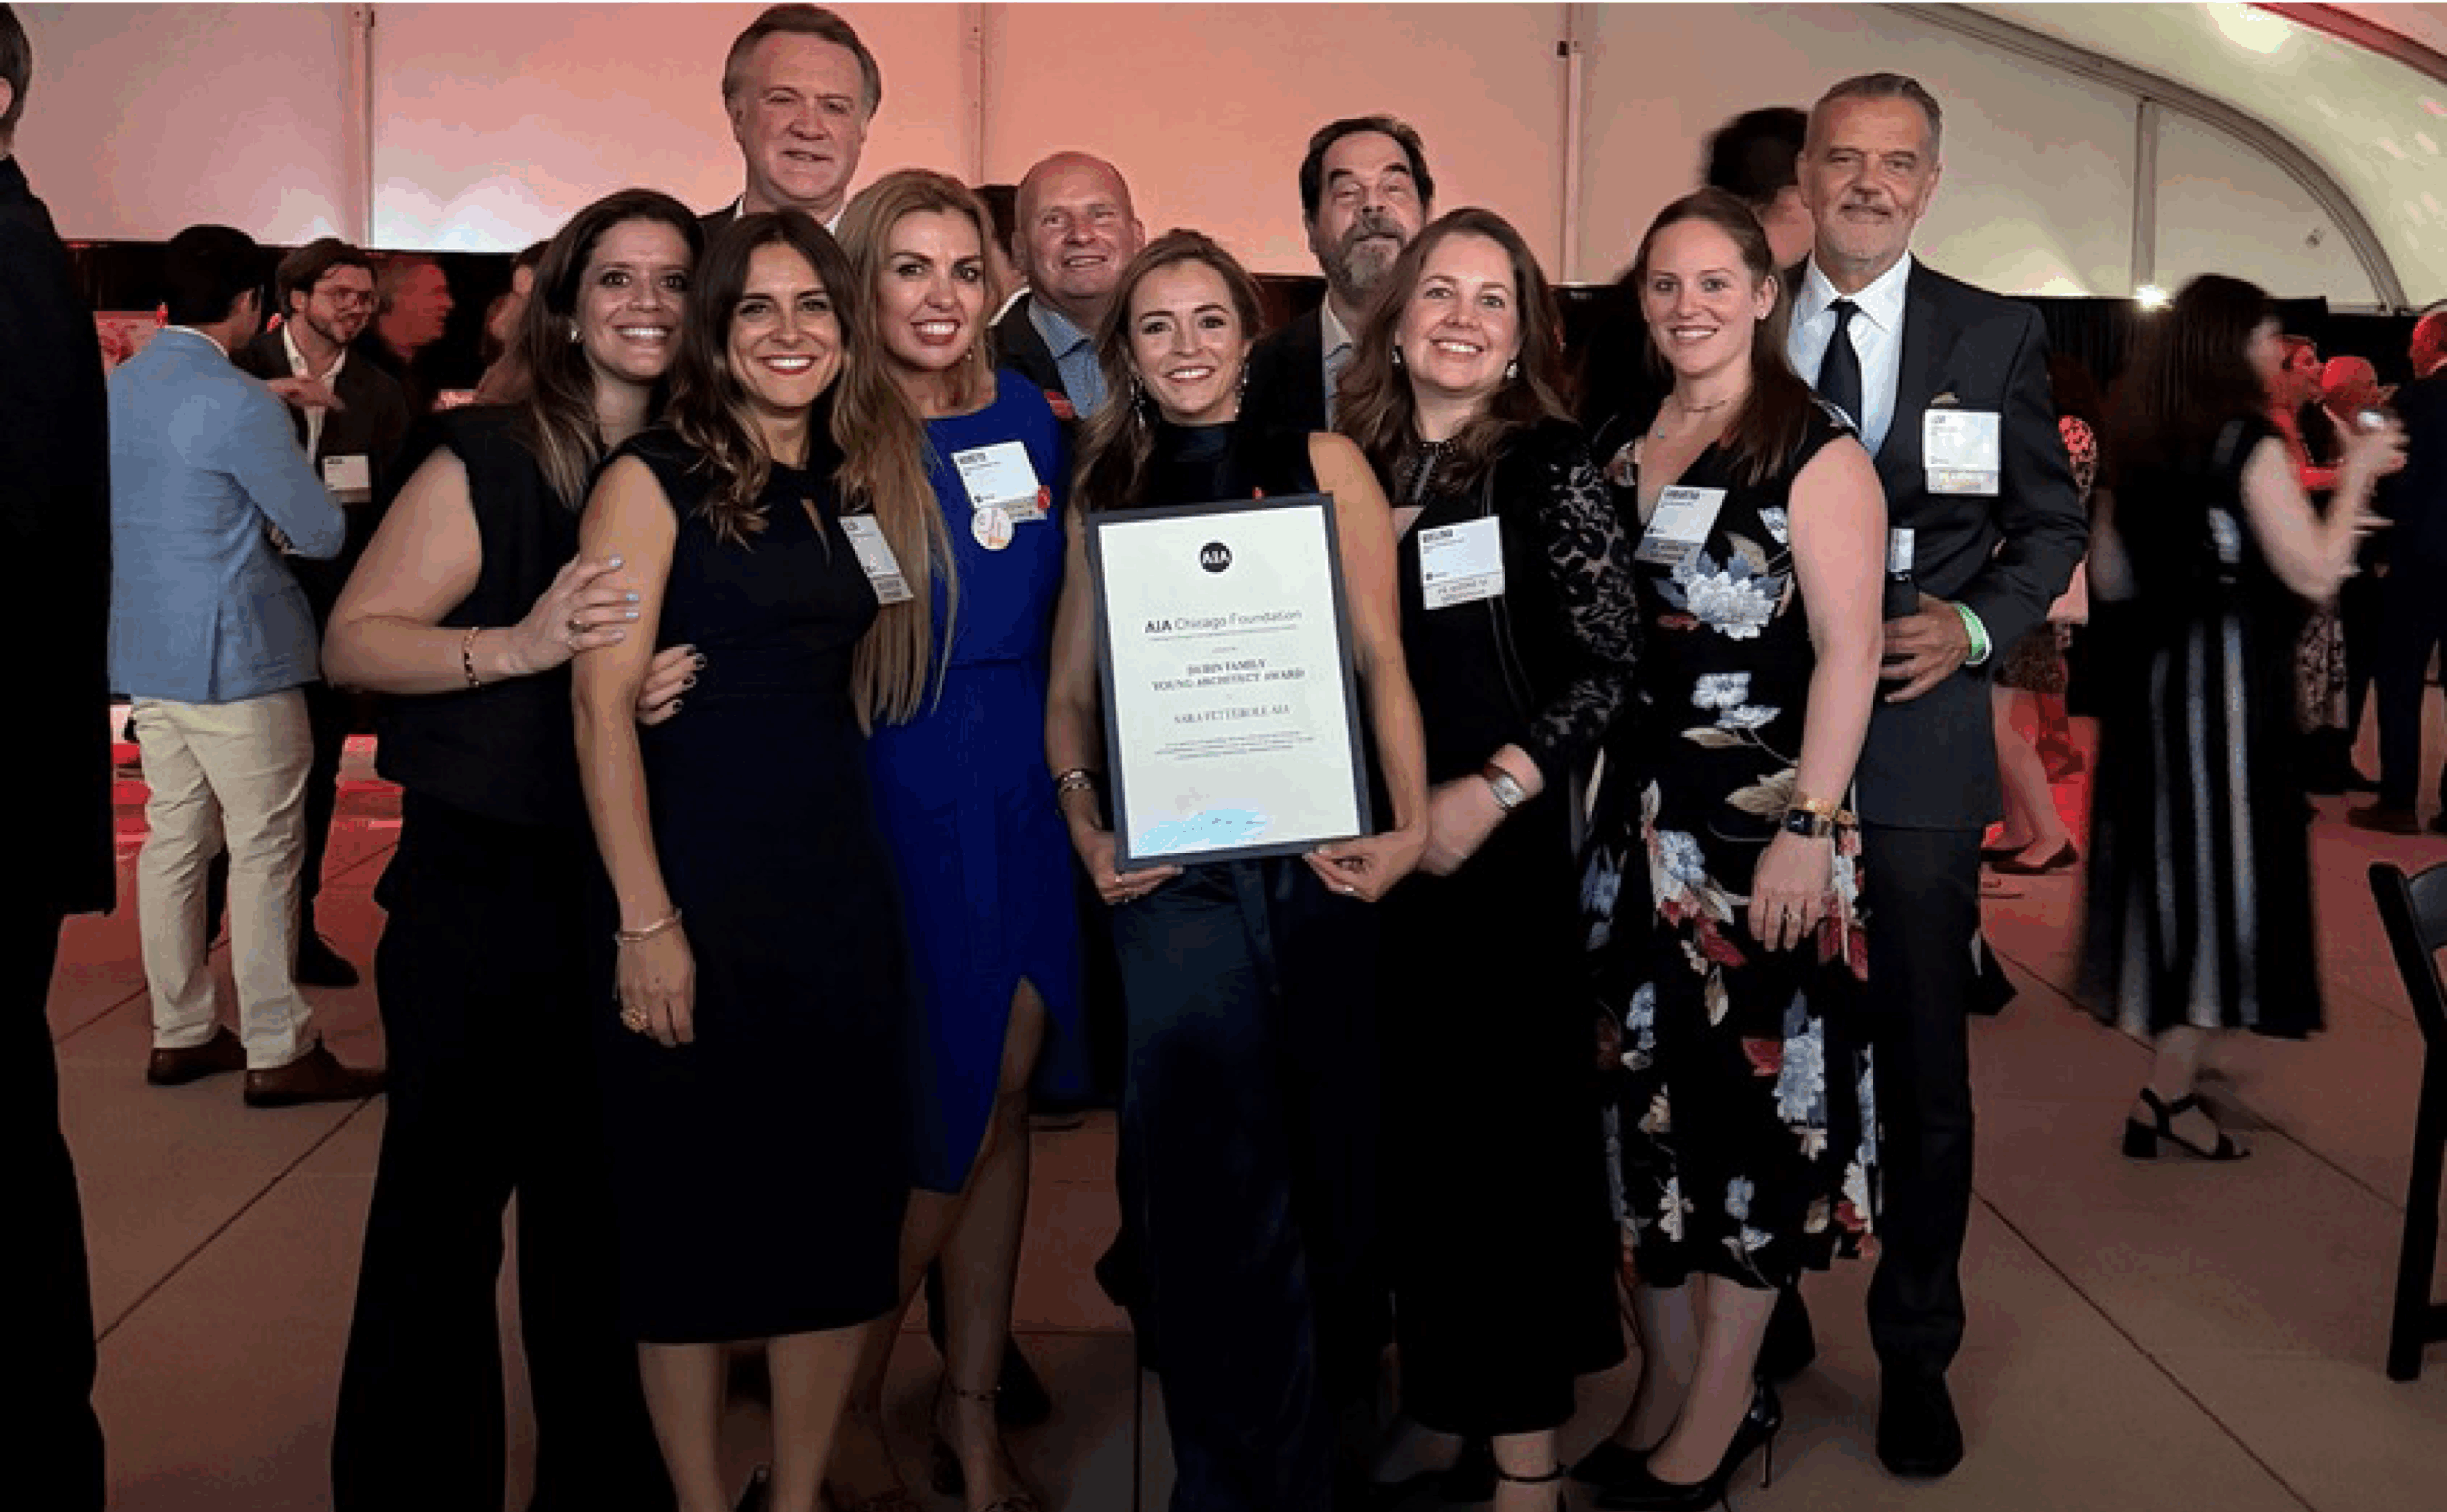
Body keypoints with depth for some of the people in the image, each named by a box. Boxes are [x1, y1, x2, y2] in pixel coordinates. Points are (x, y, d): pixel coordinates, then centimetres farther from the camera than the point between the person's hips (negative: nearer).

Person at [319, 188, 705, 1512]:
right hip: (483, 880, -4)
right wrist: (522, 645, -24)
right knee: (444, 1201, 3)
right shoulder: (486, 459, -5)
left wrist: (684, 683, -7)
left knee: (602, 1202, 13)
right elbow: (352, 641, -11)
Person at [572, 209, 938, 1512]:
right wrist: (647, 919, -17)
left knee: (840, 1198, 9)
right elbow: (603, 705, -12)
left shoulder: (862, 485, 11)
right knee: (694, 1209, 5)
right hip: (699, 883, -5)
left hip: (840, 879, 6)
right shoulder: (655, 478, -5)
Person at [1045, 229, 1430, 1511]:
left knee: (1325, 1153, 8)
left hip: (1319, 852, 0)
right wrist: (1087, 824, -6)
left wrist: (1409, 824, -11)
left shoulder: (1323, 465, 8)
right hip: (1173, 866, 0)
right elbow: (1072, 694, 11)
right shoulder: (1101, 495, 13)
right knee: (1207, 1160, -5)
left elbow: (1380, 661, 2)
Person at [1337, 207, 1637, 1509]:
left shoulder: (1550, 469, -4)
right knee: (1407, 1124, 11)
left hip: (1505, 844, -4)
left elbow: (1610, 667, -9)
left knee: (1512, 1122, 1)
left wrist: (1492, 788, -16)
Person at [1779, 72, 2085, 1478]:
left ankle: (1917, 1354, 21)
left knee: (1925, 1071, 5)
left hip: (1918, 743, -1)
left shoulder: (1997, 335, 3)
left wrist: (1977, 625, -9)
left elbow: (2053, 519, 8)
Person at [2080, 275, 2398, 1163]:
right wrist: (2355, 474, -5)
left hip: (2149, 677, 7)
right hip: (2227, 678, -7)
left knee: (2170, 856, 17)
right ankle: (2168, 1096, 0)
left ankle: (2174, 1051, 28)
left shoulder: (2134, 447, 8)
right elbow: (2315, 577, -15)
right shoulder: (2248, 445, -13)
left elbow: (2109, 580, 14)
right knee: (2225, 858, -1)